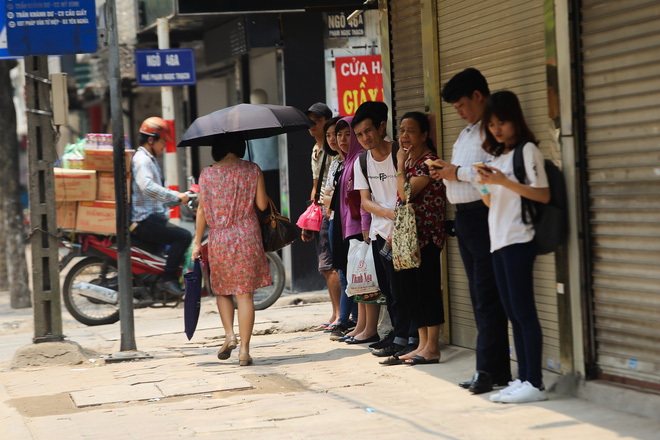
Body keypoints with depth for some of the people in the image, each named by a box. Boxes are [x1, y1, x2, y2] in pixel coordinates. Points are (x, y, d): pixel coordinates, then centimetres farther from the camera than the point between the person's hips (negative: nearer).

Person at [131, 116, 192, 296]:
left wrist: (181, 197, 15)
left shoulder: (151, 160, 24)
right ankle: (167, 279, -19)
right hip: (144, 221, -11)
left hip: (155, 217, 11)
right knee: (183, 236, -22)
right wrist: (176, 196, -29)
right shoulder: (141, 159, -11)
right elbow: (147, 187, -31)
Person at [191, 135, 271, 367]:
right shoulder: (252, 170, -1)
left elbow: (202, 210, 1)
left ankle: (229, 334, 2)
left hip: (218, 239, 0)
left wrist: (197, 242, 8)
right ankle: (244, 349, -1)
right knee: (245, 293, 2)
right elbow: (262, 205, -1)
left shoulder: (207, 174, 0)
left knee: (222, 290, 19)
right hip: (247, 237, 0)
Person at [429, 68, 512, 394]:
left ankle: (490, 370, -7)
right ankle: (496, 369, 13)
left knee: (487, 296, -9)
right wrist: (447, 173, 8)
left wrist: (459, 172, -14)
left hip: (484, 215, -10)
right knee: (478, 296, 9)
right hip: (464, 217, 10)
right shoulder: (467, 132, 23)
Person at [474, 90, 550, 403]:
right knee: (512, 313, 7)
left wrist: (505, 182, -18)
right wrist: (486, 185, 0)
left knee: (523, 311, -10)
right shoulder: (496, 155, 18)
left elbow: (543, 195, -13)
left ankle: (534, 383, -10)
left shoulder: (527, 150, -4)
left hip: (519, 240, -8)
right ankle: (523, 378, 10)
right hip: (498, 240, 8)